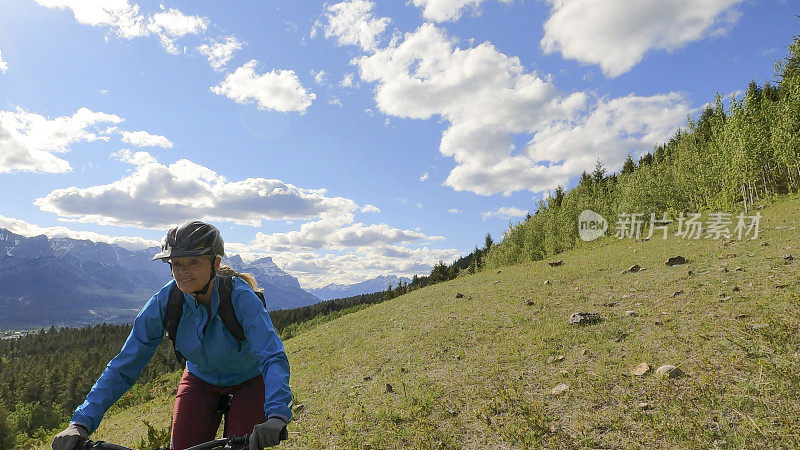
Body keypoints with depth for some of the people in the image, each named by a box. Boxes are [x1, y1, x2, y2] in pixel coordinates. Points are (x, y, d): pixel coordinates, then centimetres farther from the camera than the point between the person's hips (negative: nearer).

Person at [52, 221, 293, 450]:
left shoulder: (241, 298, -33)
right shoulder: (164, 302, -23)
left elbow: (273, 357, -43)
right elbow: (123, 366, -18)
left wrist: (276, 417, -57)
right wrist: (81, 422, -27)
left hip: (250, 381, -3)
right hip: (200, 380, 3)